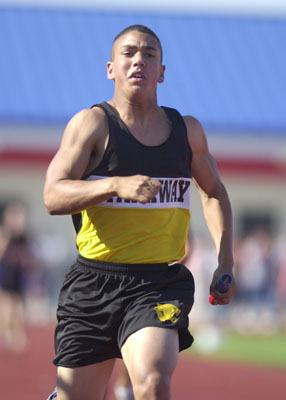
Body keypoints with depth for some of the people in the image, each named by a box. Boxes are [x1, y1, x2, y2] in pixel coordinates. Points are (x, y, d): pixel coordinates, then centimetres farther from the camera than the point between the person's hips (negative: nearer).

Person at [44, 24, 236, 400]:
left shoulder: (187, 130, 10)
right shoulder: (92, 123, -2)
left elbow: (214, 193, 27)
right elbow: (53, 197, -12)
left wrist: (225, 263, 15)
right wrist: (116, 185, -28)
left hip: (162, 283, 1)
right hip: (94, 282, -1)